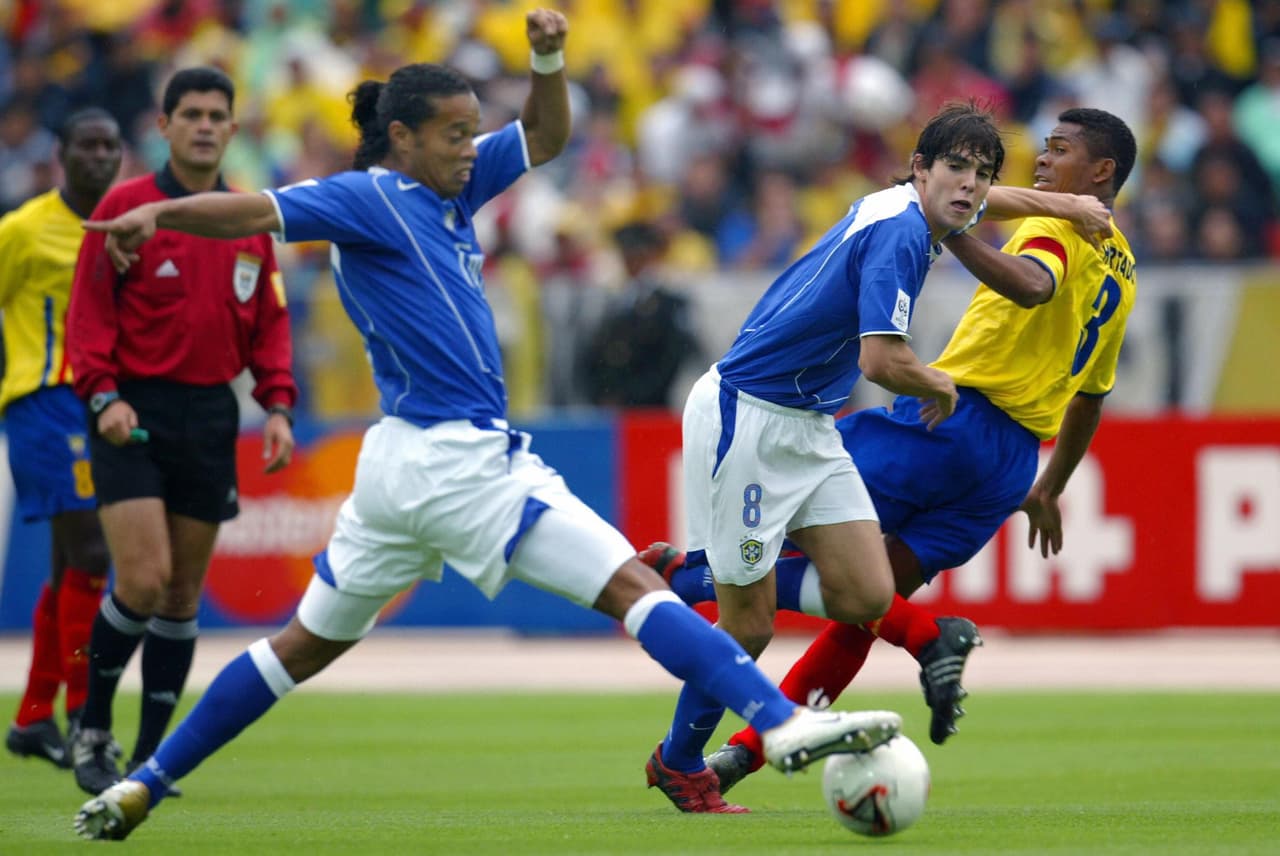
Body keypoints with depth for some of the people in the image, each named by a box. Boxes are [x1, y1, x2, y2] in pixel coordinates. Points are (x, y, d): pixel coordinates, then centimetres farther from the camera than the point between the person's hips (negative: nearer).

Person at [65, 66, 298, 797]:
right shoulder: (126, 206, -3)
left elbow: (269, 324, 15)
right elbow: (90, 311, -5)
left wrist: (278, 406, 1)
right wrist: (103, 394, -17)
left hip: (211, 419, 4)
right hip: (133, 414, -4)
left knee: (184, 592, 6)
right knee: (144, 578, -15)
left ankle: (151, 755, 14)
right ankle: (93, 730, 5)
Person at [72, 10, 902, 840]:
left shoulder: (449, 190, 15)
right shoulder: (367, 199, -9)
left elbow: (545, 138, 23)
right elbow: (257, 210, -22)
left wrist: (549, 60, 5)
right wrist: (157, 214, -38)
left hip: (400, 462, 10)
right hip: (458, 460, -10)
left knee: (308, 644, 16)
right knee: (634, 586, -10)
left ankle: (143, 786, 18)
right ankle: (782, 722, -16)